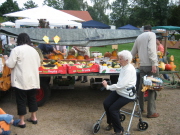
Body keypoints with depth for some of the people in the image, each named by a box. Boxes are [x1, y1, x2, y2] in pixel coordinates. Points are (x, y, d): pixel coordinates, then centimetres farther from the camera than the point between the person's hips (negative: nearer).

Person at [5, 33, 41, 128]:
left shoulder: (16, 50, -10)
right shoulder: (34, 50, 7)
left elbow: (10, 65, -12)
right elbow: (38, 64, 14)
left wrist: (7, 61, 9)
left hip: (21, 80, -5)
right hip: (33, 80, 5)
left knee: (21, 100, 4)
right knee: (32, 98, 16)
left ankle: (22, 121, 12)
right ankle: (33, 117, 27)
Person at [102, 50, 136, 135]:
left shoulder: (129, 70, -23)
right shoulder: (123, 67, 6)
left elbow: (121, 85, -27)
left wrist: (108, 86, -19)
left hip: (127, 95, -8)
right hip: (119, 91, 8)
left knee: (112, 108, -16)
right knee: (106, 103, -4)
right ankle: (110, 123, 20)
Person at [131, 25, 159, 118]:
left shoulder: (138, 37, 17)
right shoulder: (151, 34, 0)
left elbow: (133, 53, 23)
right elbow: (151, 50, -15)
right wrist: (154, 64, -18)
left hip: (142, 65, 6)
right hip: (150, 65, -6)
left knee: (141, 87, 13)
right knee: (152, 88, -1)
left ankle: (141, 108, 23)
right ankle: (151, 112, 3)